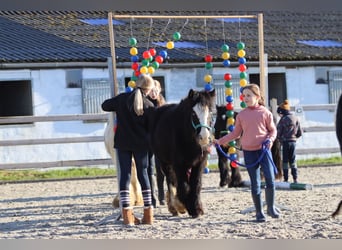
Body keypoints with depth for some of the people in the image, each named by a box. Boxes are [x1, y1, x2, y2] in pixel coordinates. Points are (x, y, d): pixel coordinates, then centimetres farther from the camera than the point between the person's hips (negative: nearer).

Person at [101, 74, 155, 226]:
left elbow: (105, 106, 11)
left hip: (122, 142, 1)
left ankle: (127, 213, -4)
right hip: (141, 143, -1)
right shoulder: (149, 105, -6)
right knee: (143, 173, 8)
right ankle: (148, 214, 10)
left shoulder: (122, 99, -1)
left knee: (125, 174, 3)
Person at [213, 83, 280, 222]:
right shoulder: (241, 115, 5)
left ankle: (271, 208, 12)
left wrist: (270, 139, -14)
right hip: (249, 152, 1)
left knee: (270, 179, -6)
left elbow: (273, 130, 6)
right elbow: (236, 133, 11)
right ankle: (259, 212, 13)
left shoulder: (265, 112, 0)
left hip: (263, 149, -1)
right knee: (255, 183, 6)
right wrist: (221, 141, 3)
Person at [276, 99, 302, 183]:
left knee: (285, 161, 3)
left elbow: (278, 133, -9)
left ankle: (286, 179, 2)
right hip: (293, 142, 4)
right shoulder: (295, 118, 4)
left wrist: (280, 139, 11)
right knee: (292, 161, 12)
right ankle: (295, 178, 7)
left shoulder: (283, 120, -11)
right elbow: (300, 133, 7)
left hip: (285, 142, -4)